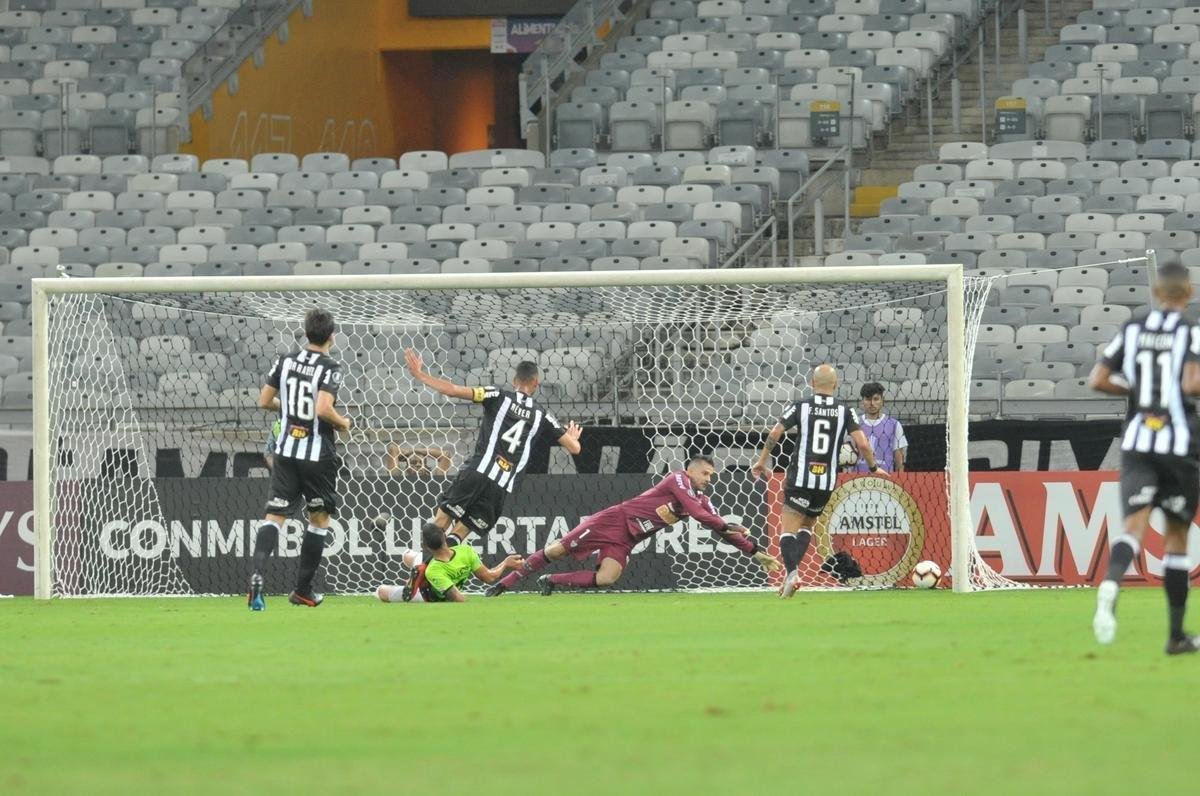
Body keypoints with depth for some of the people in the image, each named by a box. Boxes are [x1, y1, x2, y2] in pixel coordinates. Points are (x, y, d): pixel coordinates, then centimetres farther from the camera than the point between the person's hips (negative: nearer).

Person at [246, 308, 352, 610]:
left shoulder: (286, 361, 4)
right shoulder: (330, 368, -12)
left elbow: (264, 401, 8)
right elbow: (323, 409, -24)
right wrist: (343, 423, -4)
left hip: (286, 451, 4)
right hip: (318, 455, -4)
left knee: (275, 515, -1)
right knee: (319, 518, 13)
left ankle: (257, 573, -28)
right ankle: (303, 590, 16)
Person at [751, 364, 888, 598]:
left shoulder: (800, 407, 0)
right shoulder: (845, 412, 2)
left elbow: (774, 435, -7)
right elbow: (862, 444, -4)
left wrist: (762, 462, 6)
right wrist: (873, 467, 14)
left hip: (799, 480, -2)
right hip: (827, 482, 2)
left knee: (789, 529, -3)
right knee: (807, 525, 21)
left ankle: (791, 572, -25)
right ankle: (793, 569, 6)